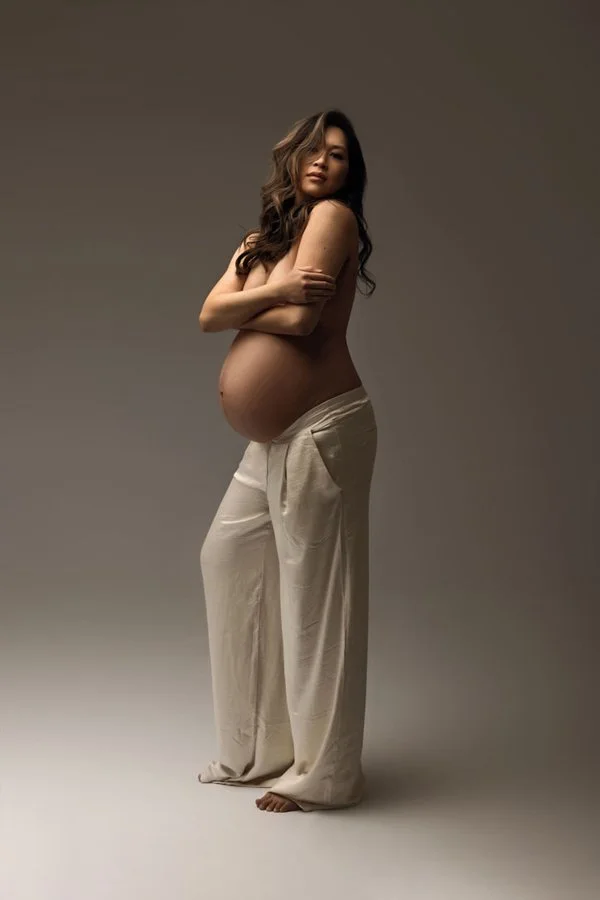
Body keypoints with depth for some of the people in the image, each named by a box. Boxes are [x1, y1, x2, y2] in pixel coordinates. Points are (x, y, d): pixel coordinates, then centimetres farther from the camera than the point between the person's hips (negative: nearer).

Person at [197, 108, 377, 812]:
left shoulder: (333, 215, -6)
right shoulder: (262, 237, 17)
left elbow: (302, 319, -17)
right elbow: (209, 314, 3)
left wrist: (240, 306, 2)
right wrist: (273, 291, -15)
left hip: (322, 427, -9)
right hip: (275, 438, 9)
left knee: (313, 588, -5)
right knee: (227, 556, 13)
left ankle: (323, 772, 7)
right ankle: (259, 747, 24)